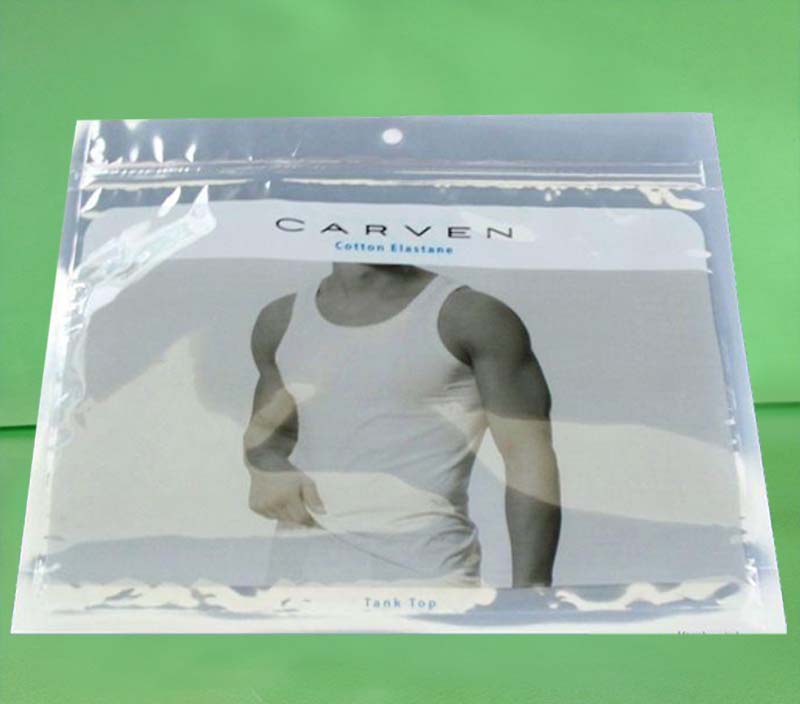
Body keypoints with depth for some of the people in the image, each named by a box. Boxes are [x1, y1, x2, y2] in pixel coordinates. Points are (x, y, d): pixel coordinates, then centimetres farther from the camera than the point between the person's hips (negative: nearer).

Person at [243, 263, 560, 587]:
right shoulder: (283, 321, 9)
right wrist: (267, 469, 0)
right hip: (301, 573, 5)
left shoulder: (475, 317, -6)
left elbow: (530, 456, -7)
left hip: (424, 574, -4)